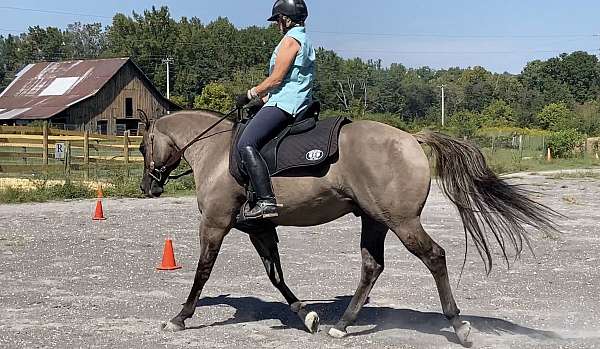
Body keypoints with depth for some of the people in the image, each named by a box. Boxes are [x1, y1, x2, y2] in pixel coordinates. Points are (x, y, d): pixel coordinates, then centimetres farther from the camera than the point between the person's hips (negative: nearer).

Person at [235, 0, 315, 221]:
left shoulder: (290, 40, -7)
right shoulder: (305, 42, 24)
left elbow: (276, 79, -13)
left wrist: (250, 95, -1)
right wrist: (260, 99, 23)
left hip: (284, 103, -11)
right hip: (299, 104, 11)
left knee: (246, 144, -24)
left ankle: (266, 201, -36)